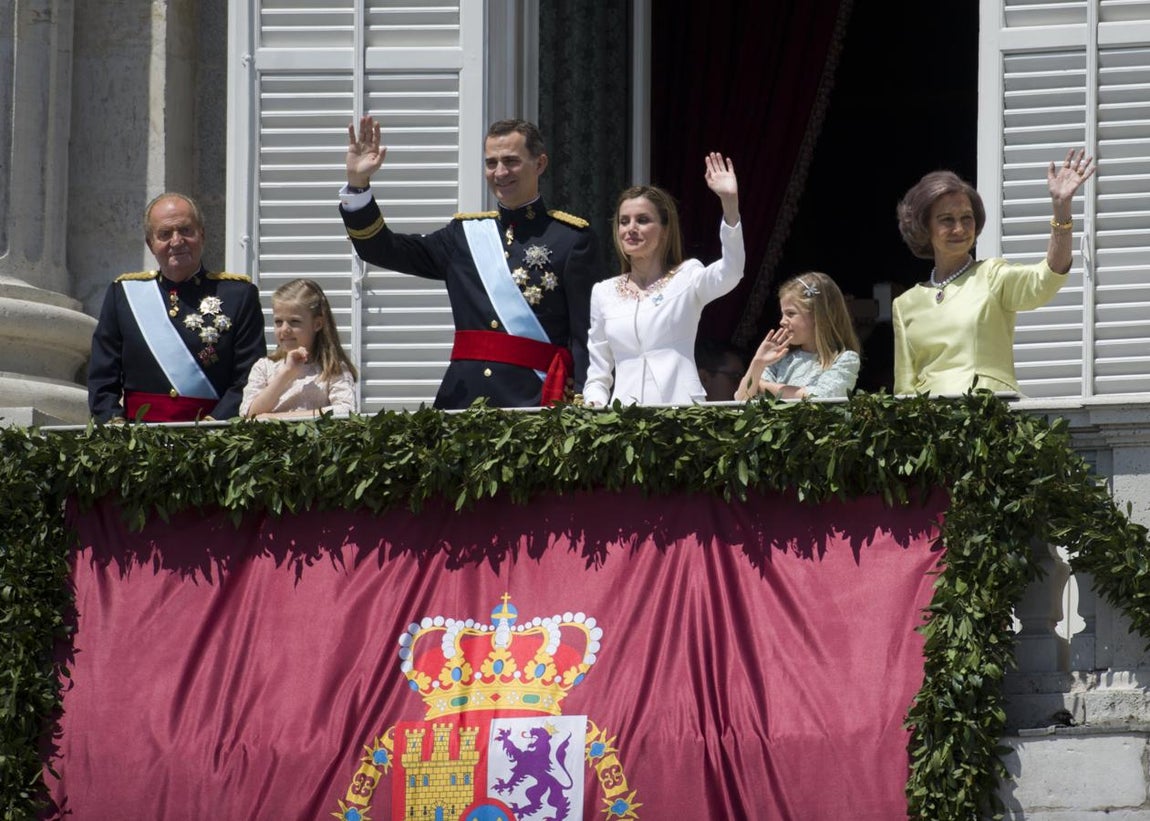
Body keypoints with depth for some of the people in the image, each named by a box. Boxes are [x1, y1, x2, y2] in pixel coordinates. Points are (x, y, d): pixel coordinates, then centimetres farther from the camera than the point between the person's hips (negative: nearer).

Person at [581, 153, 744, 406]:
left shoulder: (687, 278, 8)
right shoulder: (604, 293, 17)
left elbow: (730, 272, -14)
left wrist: (730, 202, -24)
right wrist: (594, 404, -1)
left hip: (680, 411, -2)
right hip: (624, 412, 2)